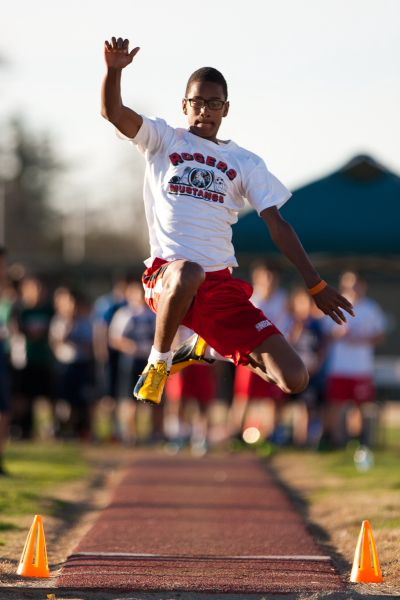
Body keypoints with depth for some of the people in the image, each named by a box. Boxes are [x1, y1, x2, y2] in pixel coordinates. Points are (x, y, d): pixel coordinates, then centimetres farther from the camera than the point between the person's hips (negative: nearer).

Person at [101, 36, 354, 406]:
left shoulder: (245, 163, 13)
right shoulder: (163, 140, 9)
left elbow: (277, 225, 10)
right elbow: (113, 112, -5)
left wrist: (316, 284, 3)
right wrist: (114, 70, -26)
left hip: (222, 285, 3)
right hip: (166, 278, -3)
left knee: (294, 380, -9)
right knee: (188, 273, -45)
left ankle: (212, 347, 21)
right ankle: (158, 363, -16)